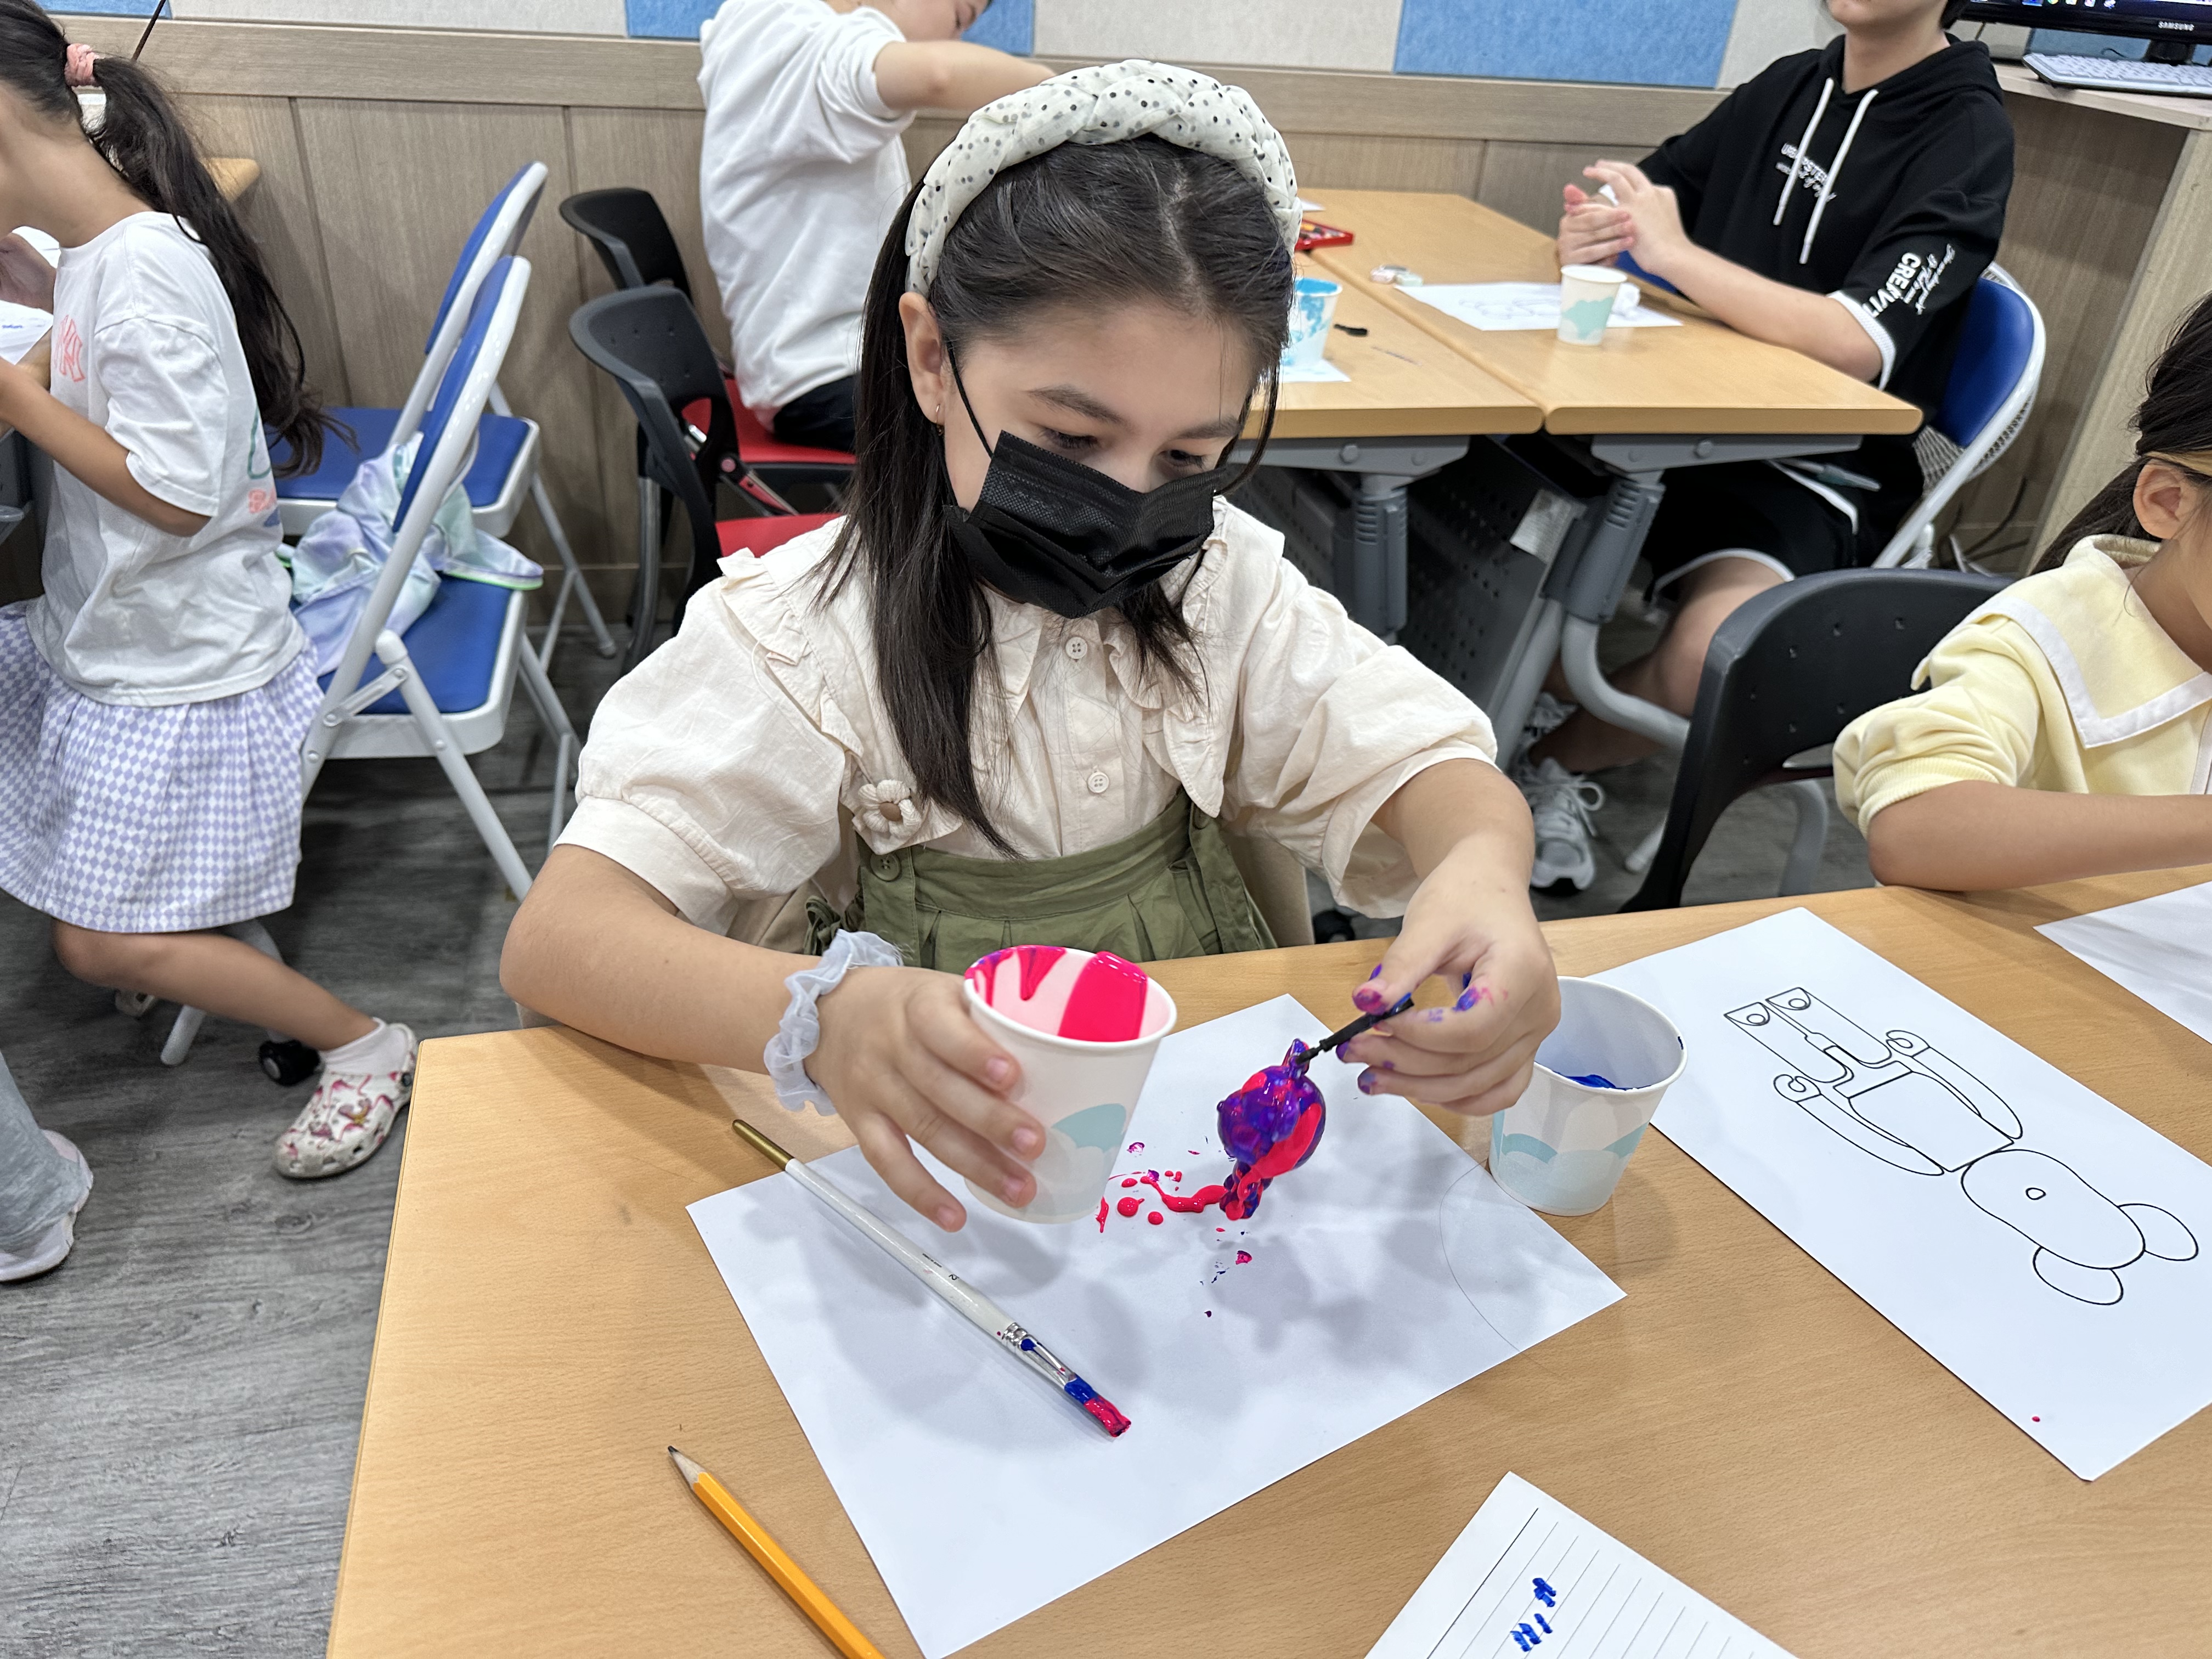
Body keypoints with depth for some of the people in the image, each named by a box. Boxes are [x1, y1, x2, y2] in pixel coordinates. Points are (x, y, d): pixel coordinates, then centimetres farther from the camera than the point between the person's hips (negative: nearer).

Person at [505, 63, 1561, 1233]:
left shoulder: (1221, 580, -3)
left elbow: (1422, 756, -6)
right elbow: (554, 937, -23)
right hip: (942, 1165, -3)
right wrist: (820, 1017, -45)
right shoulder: (808, 640, -17)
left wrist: (1482, 869, -32)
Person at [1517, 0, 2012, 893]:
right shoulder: (1787, 86, 12)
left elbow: (1859, 346, -20)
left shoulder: (1967, 133, -6)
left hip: (1817, 473, -6)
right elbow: (1641, 195, 20)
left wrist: (1677, 253, -19)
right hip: (1686, 415, 7)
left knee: (1717, 660, -35)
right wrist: (1591, 229, -6)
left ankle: (1555, 753, -4)